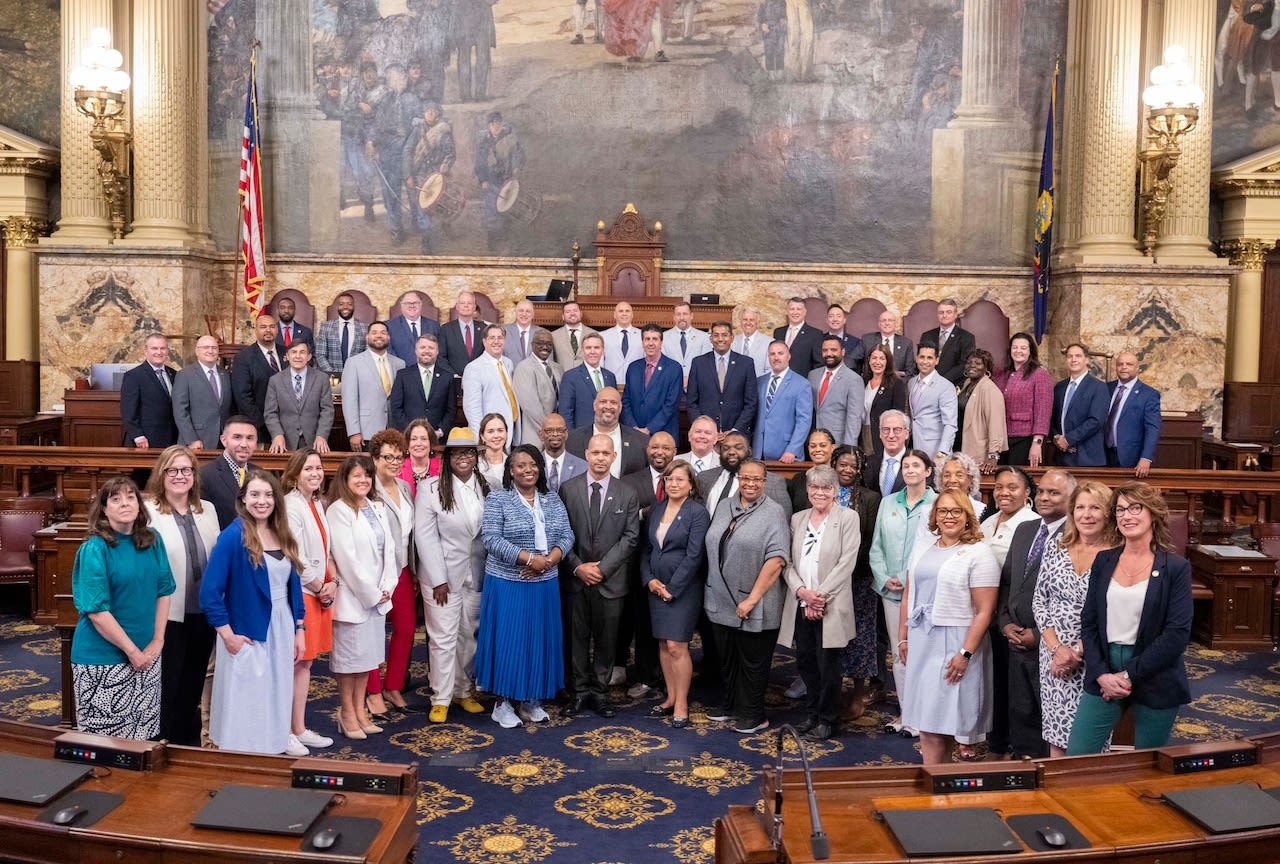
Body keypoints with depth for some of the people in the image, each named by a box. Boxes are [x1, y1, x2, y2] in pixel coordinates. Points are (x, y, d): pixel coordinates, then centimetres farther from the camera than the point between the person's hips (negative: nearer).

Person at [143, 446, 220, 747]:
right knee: (167, 687, 5)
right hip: (167, 614, -5)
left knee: (193, 685, 17)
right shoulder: (148, 511, -9)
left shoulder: (207, 510, 10)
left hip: (203, 612, 5)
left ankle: (191, 743, 31)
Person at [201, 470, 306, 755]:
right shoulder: (233, 536, -13)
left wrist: (299, 630, 9)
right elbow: (209, 592, -15)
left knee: (275, 705, 14)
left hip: (281, 633, 6)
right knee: (245, 707, 4)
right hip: (247, 635, -6)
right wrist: (228, 636, -15)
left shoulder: (283, 536, 6)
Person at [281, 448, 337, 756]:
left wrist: (332, 583, 0)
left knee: (305, 662, 14)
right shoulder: (291, 507, -15)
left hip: (318, 593, 8)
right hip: (298, 594, -8)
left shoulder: (317, 504, 11)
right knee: (291, 663, -1)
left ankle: (299, 728, 23)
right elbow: (296, 558, -18)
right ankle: (284, 733, 9)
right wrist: (321, 588, -8)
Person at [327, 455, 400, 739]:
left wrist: (386, 588, -3)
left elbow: (388, 548, 8)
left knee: (368, 652, 12)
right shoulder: (339, 510, -11)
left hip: (378, 594, 7)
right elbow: (346, 557, -16)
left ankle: (360, 710, 22)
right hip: (352, 595, -7)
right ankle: (347, 713, 14)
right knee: (349, 655, 2)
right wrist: (370, 593, -13)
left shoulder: (378, 507, 10)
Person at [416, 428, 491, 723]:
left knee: (469, 635, 13)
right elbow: (425, 536, -10)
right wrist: (439, 579, -12)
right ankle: (441, 699, 13)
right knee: (443, 637, 1)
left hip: (476, 574, 4)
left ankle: (464, 691, 27)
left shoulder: (486, 487, 3)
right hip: (443, 575, -4)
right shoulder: (431, 488, -8)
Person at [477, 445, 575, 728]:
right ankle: (503, 702, 13)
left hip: (545, 585, 5)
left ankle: (532, 699, 23)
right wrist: (530, 559, -21)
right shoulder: (497, 499, -5)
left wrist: (549, 560, -16)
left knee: (540, 640, 10)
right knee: (507, 640, 1)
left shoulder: (553, 501, 9)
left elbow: (567, 536, 4)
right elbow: (492, 540, -15)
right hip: (508, 584, -4)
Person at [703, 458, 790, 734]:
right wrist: (713, 590, 12)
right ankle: (732, 705, 33)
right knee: (727, 658, 17)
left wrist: (753, 598, -19)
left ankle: (753, 715, 20)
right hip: (721, 602, 6)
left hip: (753, 606, -6)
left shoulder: (774, 513, -10)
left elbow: (776, 559, -17)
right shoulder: (724, 508, 10)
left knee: (752, 662, 6)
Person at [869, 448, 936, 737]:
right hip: (892, 591, 4)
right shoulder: (888, 503, 10)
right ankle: (904, 711, 21)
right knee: (898, 653, 11)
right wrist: (885, 579, -3)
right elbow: (876, 547, 10)